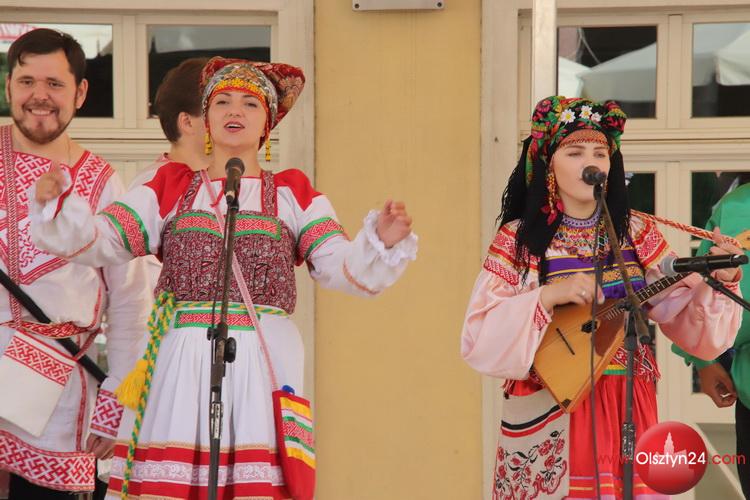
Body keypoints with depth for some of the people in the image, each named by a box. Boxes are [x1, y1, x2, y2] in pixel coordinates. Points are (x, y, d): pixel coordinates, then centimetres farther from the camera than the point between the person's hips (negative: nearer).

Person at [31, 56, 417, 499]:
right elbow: (99, 240, 7)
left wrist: (383, 240, -16)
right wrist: (55, 205, -10)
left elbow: (342, 265, 3)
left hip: (265, 359, -1)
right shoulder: (170, 189, 15)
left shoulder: (293, 194, 13)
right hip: (181, 358, 1)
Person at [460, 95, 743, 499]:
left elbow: (689, 323, 1)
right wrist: (549, 296, -22)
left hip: (628, 412, 3)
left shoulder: (636, 234, 4)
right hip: (549, 415, -3)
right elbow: (480, 340, -12)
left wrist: (721, 281, -16)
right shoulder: (518, 240, -4)